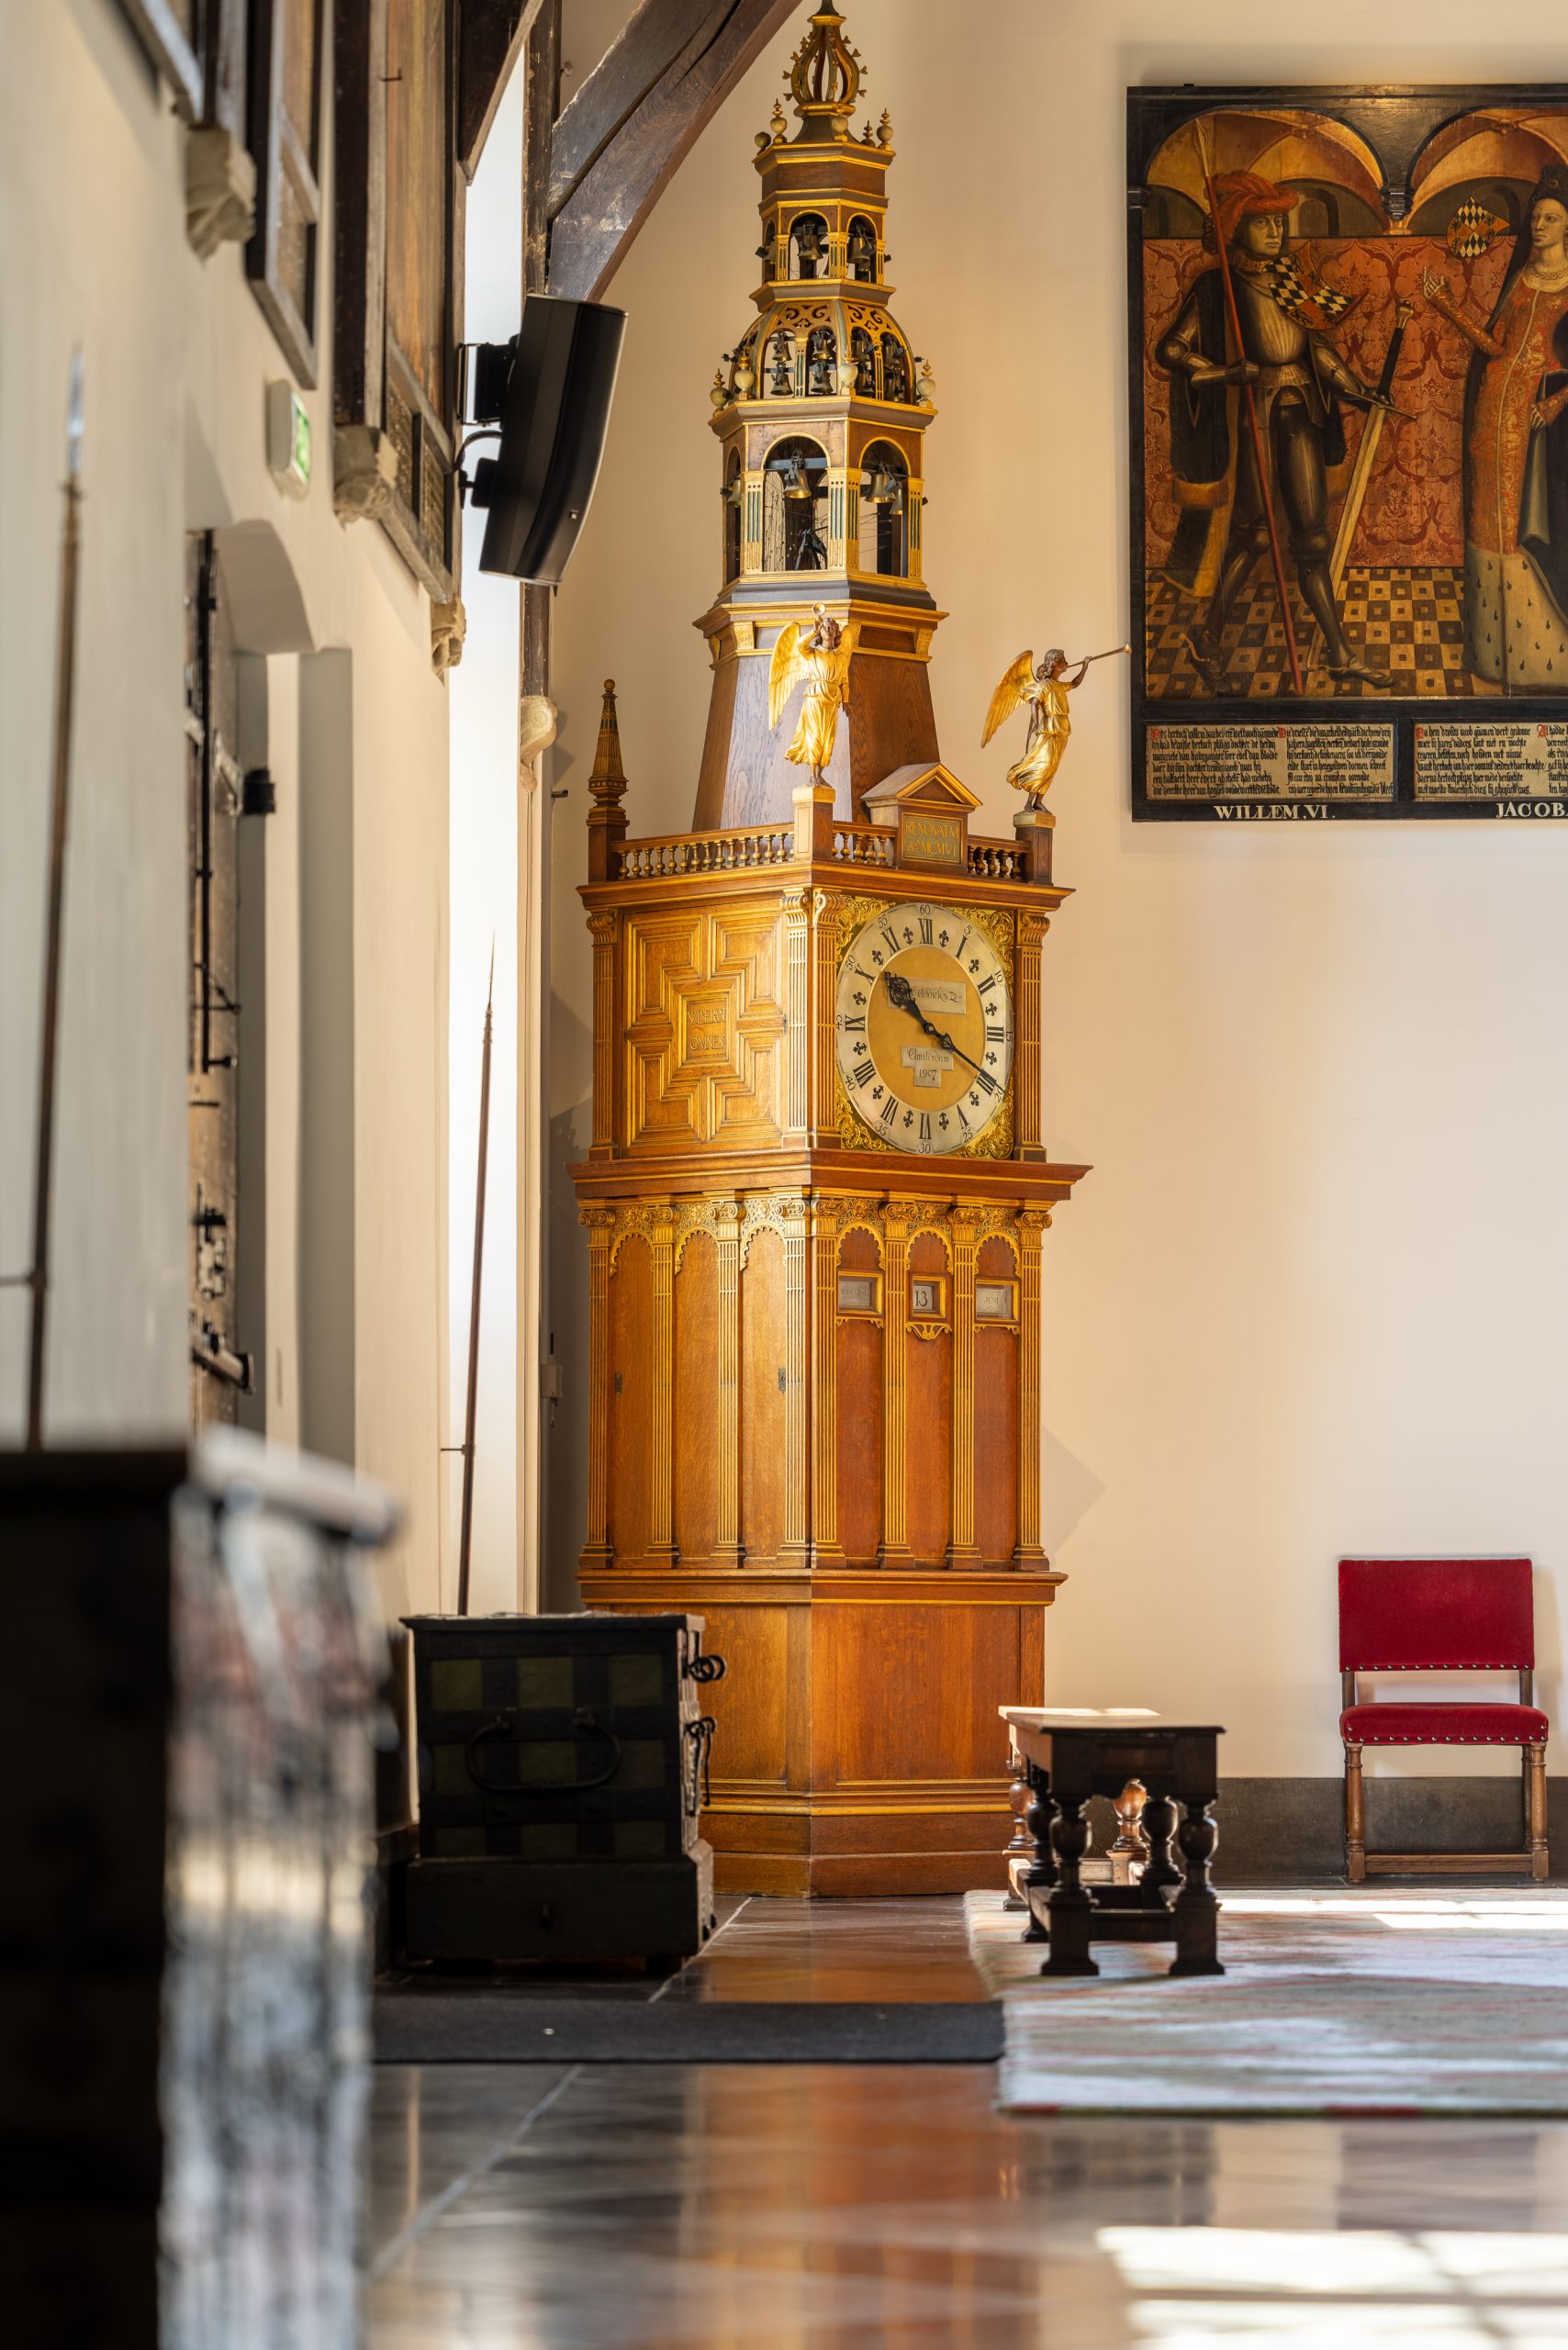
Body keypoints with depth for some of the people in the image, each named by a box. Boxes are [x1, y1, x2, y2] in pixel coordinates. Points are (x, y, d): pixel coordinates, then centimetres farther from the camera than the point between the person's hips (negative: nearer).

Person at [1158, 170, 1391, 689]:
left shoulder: (1289, 278, 11)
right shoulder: (1217, 286, -6)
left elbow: (1317, 343, 20)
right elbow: (1170, 349, -8)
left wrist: (1359, 388, 17)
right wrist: (1224, 373, -19)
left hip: (1300, 411, 5)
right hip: (1253, 411, -5)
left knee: (1311, 534, 5)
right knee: (1253, 531, -2)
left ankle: (1340, 655, 6)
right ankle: (1209, 638, 14)